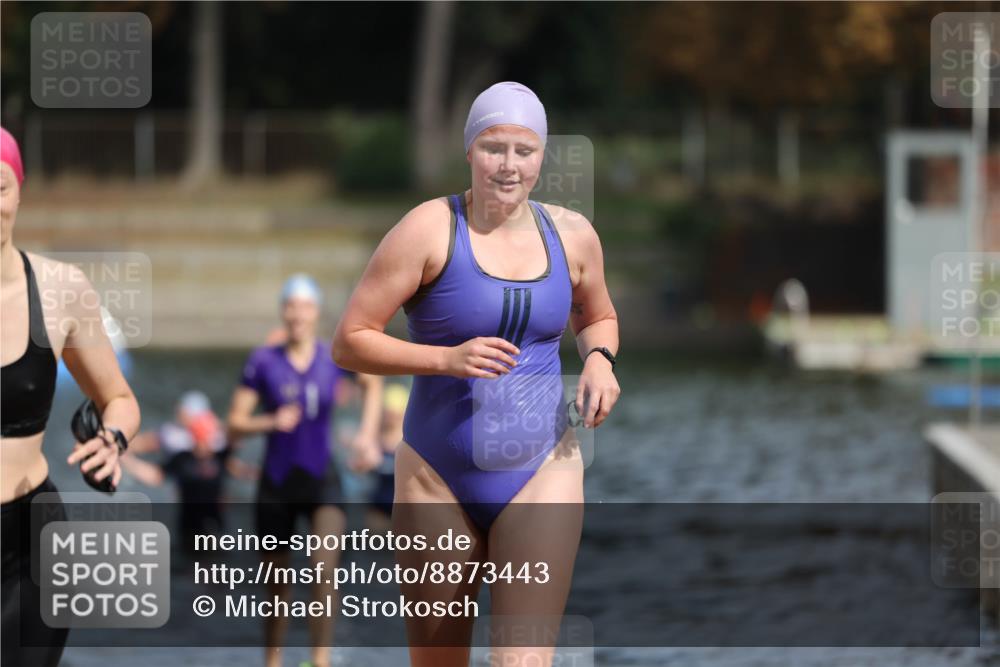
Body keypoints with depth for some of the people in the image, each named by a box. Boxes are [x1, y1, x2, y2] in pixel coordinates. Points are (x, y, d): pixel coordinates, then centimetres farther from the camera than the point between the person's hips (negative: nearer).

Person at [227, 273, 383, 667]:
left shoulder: (334, 358, -2)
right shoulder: (264, 361, -7)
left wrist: (367, 434, 7)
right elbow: (235, 425, -5)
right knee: (277, 585, 7)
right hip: (277, 482, 0)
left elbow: (373, 384, 18)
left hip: (322, 480, 0)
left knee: (326, 564, -23)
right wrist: (270, 422, -23)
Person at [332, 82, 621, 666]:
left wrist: (600, 358, 1)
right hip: (440, 479, -1)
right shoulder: (430, 231, -9)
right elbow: (349, 343, -10)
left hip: (542, 472, 1)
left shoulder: (571, 235, 4)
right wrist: (447, 359, -23)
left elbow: (598, 316, 25)